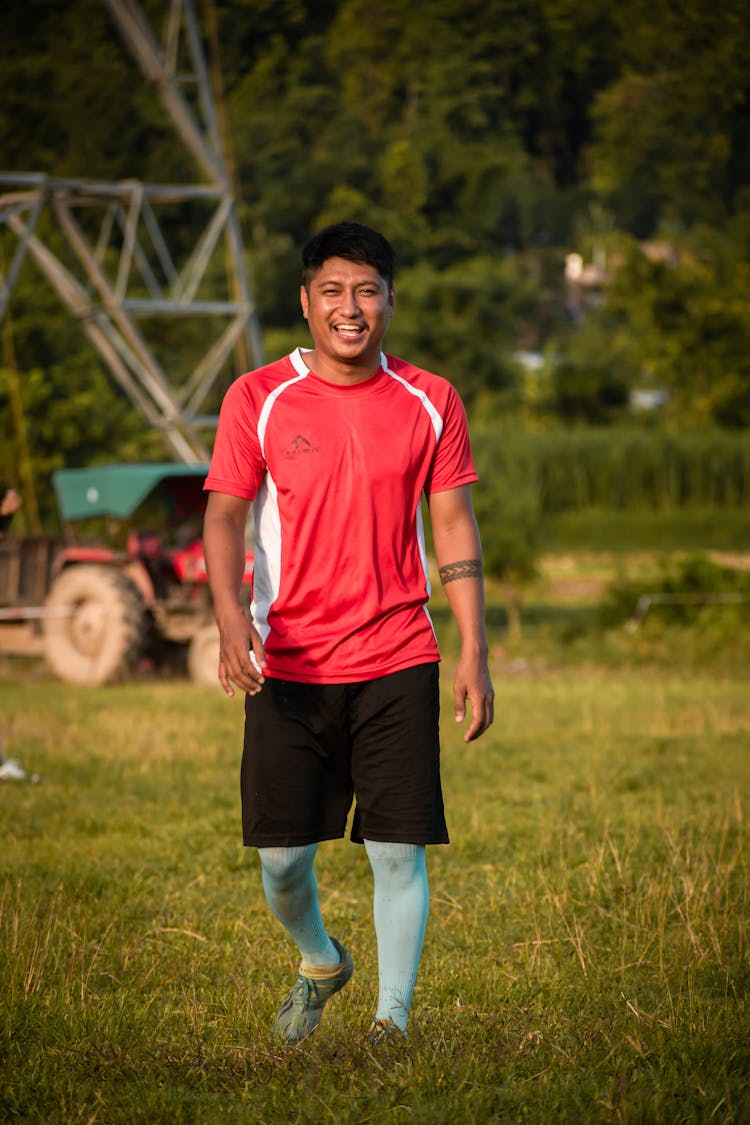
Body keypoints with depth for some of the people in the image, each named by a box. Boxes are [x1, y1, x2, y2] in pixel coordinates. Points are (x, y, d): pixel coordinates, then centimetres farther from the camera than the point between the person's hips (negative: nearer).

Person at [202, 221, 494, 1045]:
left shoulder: (429, 403, 4)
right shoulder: (257, 399, 0)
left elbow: (455, 528, 6)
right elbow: (224, 516, -4)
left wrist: (474, 655, 1)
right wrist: (231, 619, -22)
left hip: (397, 665, 0)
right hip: (288, 665, 0)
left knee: (399, 851, -4)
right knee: (281, 856, 1)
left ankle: (391, 1016, 10)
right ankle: (320, 963, 32)